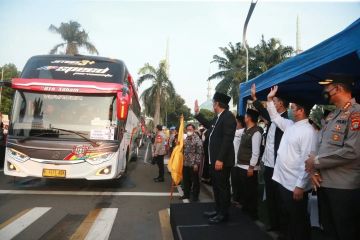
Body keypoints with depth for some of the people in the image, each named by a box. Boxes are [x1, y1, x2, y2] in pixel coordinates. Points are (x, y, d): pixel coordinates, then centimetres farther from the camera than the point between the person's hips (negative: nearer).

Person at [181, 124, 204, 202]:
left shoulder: (197, 140, -12)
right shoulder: (186, 139, 11)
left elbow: (199, 153, -15)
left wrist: (197, 164, -18)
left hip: (193, 164, -7)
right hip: (185, 164, 7)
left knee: (195, 180, 4)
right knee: (186, 180, 16)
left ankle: (195, 196, 16)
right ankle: (186, 194, 30)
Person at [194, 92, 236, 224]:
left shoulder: (228, 117, -17)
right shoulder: (218, 117, 14)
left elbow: (227, 140, -24)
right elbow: (209, 125, 33)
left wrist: (220, 159, -26)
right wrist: (197, 113, 28)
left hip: (222, 160, -10)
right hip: (215, 159, 10)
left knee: (223, 186, 1)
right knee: (216, 186, 18)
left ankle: (223, 213, 13)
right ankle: (218, 210, 30)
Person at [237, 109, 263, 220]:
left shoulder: (256, 132, -16)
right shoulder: (246, 130, 10)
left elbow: (256, 152, -19)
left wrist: (251, 167, -19)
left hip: (249, 167, -9)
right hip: (242, 166, 9)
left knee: (250, 191, 3)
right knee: (243, 190, 19)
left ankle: (252, 214, 18)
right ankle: (245, 210, 35)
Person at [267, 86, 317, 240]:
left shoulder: (307, 131, -18)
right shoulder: (290, 125, 8)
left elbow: (307, 160, -22)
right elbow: (275, 117, 26)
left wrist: (300, 186, -24)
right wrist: (270, 99, 17)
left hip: (295, 185, -9)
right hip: (283, 180, 9)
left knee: (298, 220, 8)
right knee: (287, 217, 22)